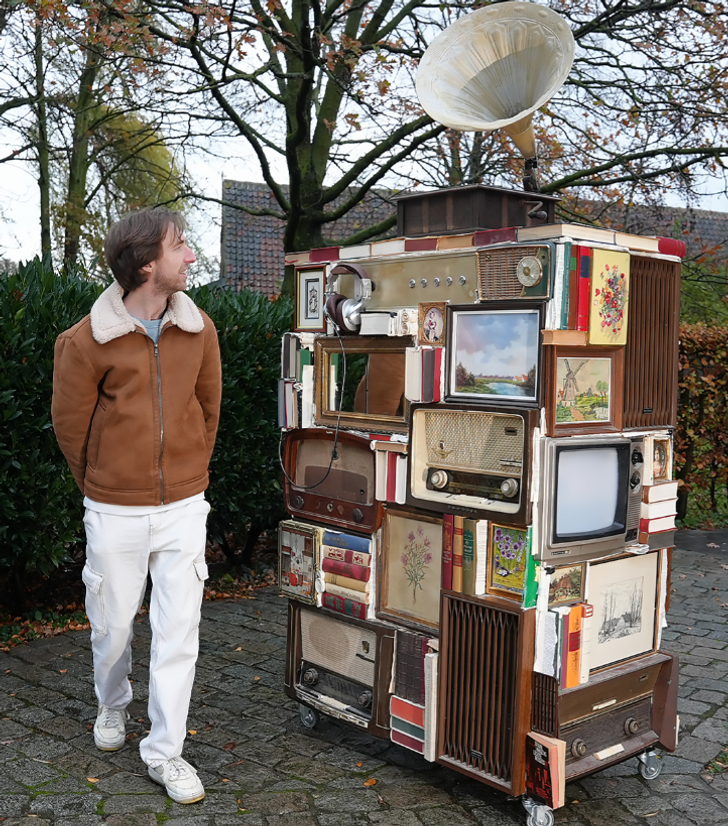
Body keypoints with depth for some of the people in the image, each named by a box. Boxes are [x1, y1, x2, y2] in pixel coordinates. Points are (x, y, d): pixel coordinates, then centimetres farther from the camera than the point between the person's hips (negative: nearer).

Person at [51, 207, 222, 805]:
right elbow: (70, 425, 0)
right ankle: (113, 706, 46)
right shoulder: (87, 340, -12)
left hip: (185, 508, 2)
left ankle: (165, 751, 18)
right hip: (115, 513, -2)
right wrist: (104, 487, 11)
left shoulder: (199, 329, -1)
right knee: (113, 626, 15)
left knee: (178, 631, 3)